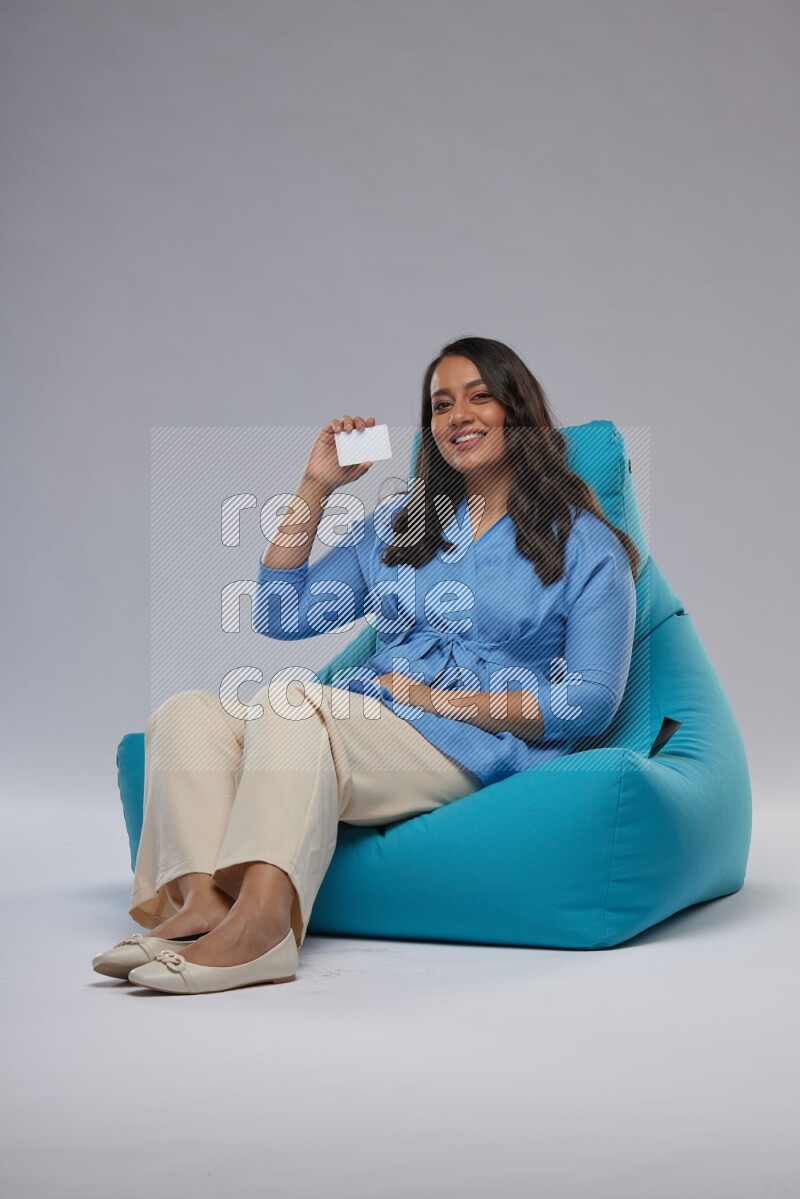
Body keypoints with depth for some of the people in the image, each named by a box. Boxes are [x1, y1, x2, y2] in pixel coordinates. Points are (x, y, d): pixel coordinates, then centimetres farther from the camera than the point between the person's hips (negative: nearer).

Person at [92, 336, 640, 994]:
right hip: (360, 722, 6)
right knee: (185, 714, -19)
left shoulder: (585, 544, 9)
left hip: (468, 745, -6)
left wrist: (443, 700, -8)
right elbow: (282, 615, 19)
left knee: (289, 701, -33)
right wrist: (315, 487, 13)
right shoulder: (398, 522, 24)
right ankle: (201, 900, -41)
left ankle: (259, 916, -50)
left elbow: (592, 702, -1)